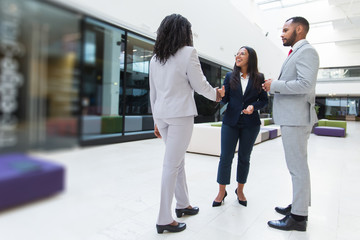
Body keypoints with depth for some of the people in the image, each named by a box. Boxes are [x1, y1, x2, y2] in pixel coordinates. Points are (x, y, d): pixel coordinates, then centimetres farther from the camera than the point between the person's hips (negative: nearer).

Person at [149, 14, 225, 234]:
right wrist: (216, 94, 17)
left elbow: (153, 92, 14)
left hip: (161, 114, 7)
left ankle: (182, 204, 31)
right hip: (180, 114, -7)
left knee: (178, 160, 18)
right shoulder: (188, 52, -5)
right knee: (172, 164, -2)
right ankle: (165, 220, 8)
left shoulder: (155, 58, 13)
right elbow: (199, 85, -3)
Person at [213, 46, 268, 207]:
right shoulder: (230, 76, 6)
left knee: (244, 158, 10)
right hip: (230, 122, 0)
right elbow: (224, 99, 2)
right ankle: (221, 192, 14)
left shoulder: (259, 78, 4)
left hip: (250, 124, 0)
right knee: (226, 157, 0)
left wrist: (253, 106, -13)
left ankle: (240, 190, 28)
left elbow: (264, 100, 6)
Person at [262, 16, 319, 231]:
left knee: (298, 167, -4)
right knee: (298, 165, 17)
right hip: (291, 117, 11)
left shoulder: (306, 51, -10)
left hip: (296, 118, -11)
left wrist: (275, 85, -15)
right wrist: (275, 86, 9)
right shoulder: (296, 53, 21)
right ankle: (299, 204, 31)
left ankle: (299, 216, 6)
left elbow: (306, 83, -24)